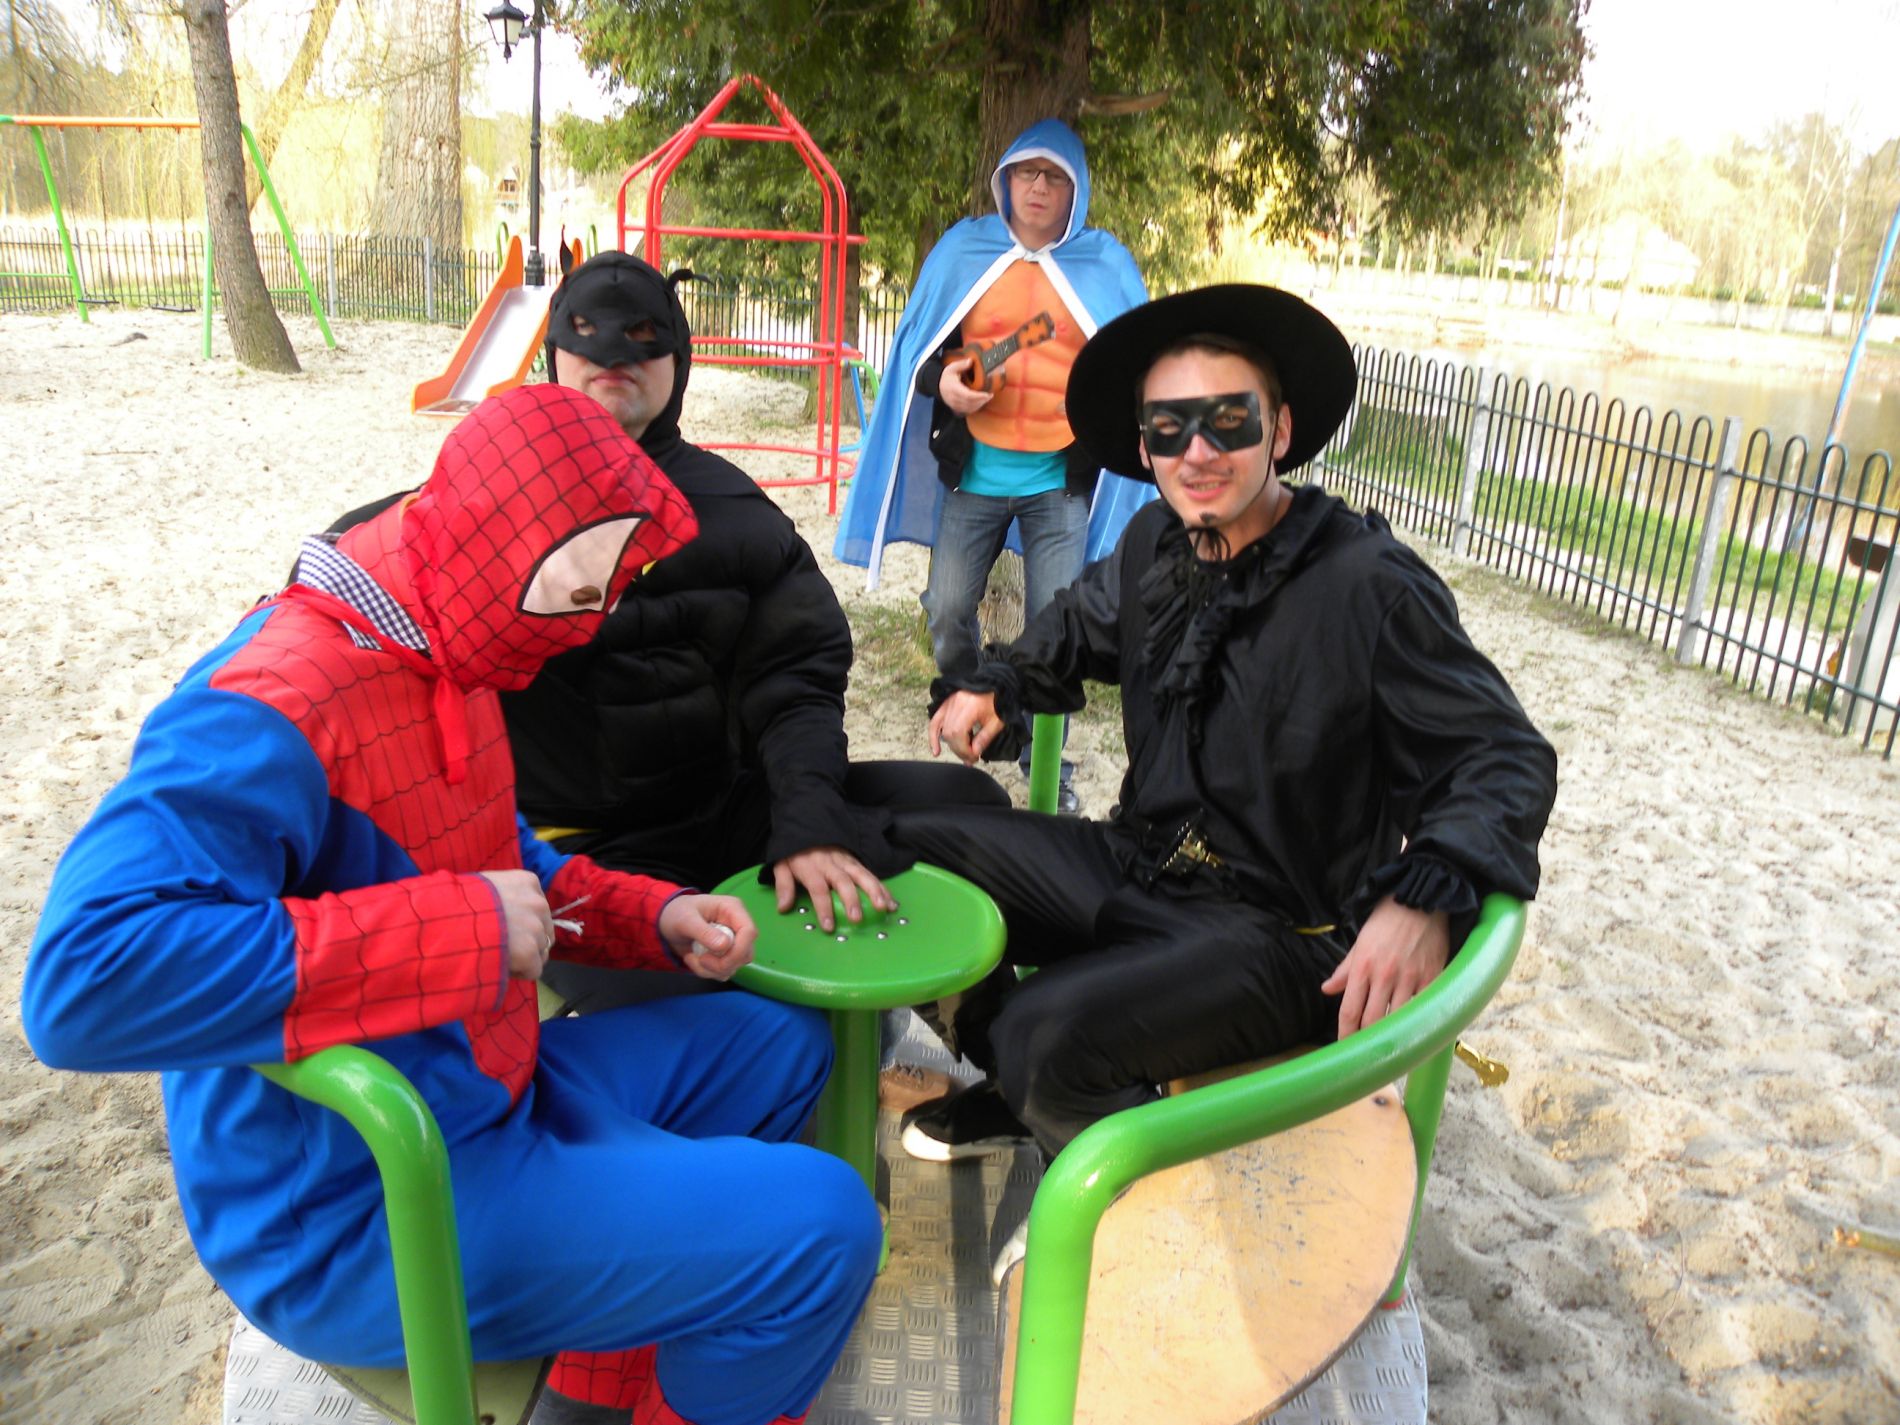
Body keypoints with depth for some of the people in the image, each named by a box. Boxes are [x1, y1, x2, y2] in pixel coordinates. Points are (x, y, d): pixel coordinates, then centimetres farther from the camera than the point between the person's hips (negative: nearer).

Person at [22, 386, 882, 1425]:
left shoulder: (443, 662, 4)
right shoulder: (271, 714, -26)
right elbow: (84, 977, -38)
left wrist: (653, 918, 1)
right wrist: (461, 932, -34)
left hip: (477, 1095, 10)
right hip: (357, 1222, -9)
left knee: (778, 1047, 17)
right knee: (821, 1228, -16)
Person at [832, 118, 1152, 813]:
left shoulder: (1105, 263, 6)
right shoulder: (962, 249, 6)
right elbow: (918, 344, 11)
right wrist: (942, 381, -10)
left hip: (1062, 479, -1)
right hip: (974, 471, 1)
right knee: (947, 611, 5)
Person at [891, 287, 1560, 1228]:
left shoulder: (1369, 584, -19)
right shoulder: (1155, 544, 2)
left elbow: (1506, 758, -16)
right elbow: (1079, 628, 25)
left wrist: (1427, 900, -33)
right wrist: (993, 689, 8)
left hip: (1280, 936, -7)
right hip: (1136, 865, 8)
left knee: (1050, 1032, -29)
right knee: (909, 846, 4)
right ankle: (1023, 1092, 21)